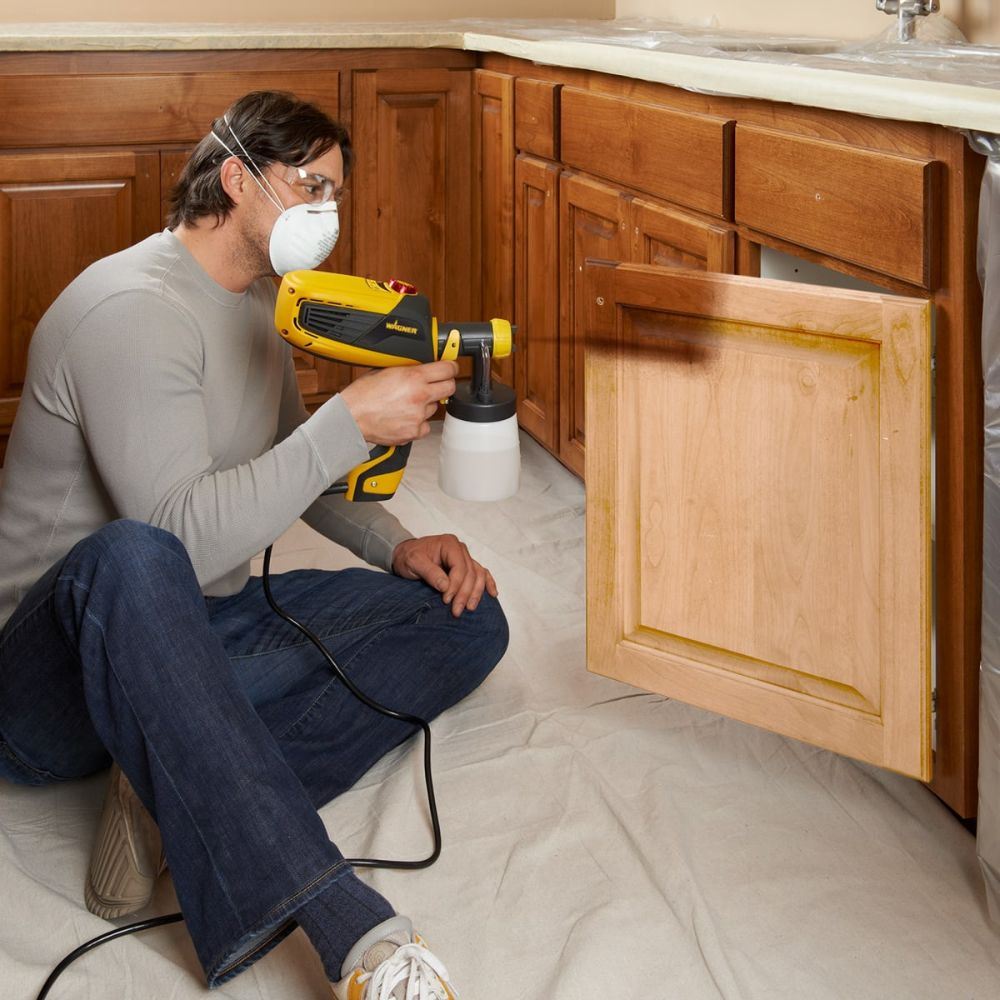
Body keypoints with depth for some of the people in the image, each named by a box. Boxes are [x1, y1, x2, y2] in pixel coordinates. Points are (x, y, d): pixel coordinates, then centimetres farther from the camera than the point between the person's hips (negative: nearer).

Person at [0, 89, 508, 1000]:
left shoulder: (259, 300, 12)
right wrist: (352, 422, -28)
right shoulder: (133, 309, -18)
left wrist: (397, 546, 7)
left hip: (200, 633, 9)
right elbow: (184, 539, -29)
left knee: (468, 619, -3)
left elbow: (291, 466, 24)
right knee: (131, 559, -44)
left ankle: (183, 795, -21)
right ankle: (342, 923, -53)